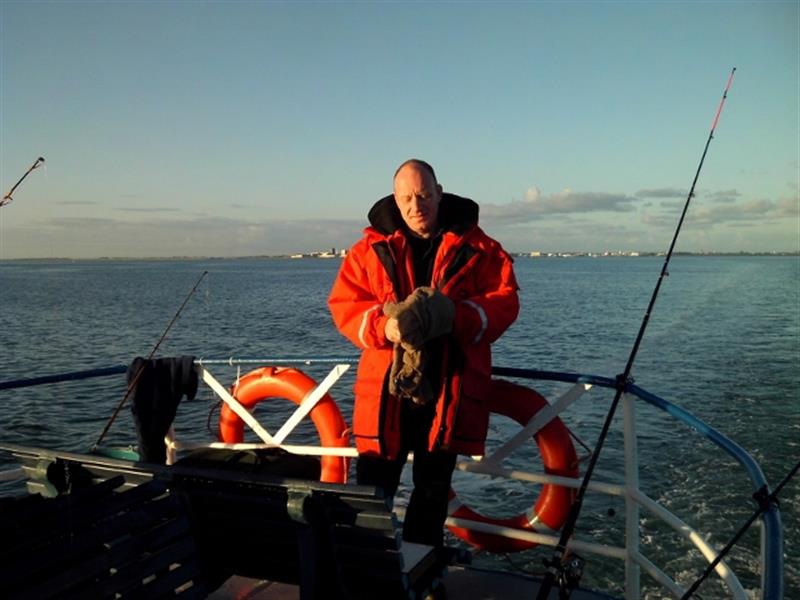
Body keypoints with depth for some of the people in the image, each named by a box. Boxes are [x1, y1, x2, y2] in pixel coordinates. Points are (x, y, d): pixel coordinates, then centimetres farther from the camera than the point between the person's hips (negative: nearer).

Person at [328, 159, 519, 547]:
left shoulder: (475, 246, 4)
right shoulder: (373, 247, 5)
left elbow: (505, 300, -2)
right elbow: (342, 304, 1)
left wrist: (457, 317, -21)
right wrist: (382, 326, -19)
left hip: (450, 389, 1)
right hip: (386, 387, 0)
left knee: (433, 490, 15)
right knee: (372, 488, 2)